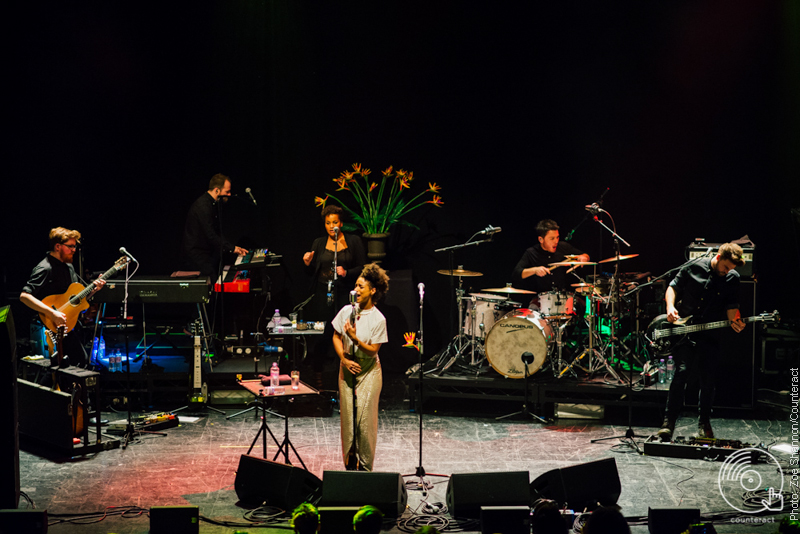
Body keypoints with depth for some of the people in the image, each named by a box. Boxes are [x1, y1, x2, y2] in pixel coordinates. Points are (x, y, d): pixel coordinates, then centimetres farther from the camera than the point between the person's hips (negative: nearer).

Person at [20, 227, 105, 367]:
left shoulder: (68, 266, 16)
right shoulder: (45, 269, -13)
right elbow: (24, 296, -24)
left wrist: (93, 289, 4)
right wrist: (52, 313, -29)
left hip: (70, 325, 9)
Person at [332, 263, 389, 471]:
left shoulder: (378, 319, -11)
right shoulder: (346, 311, 0)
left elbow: (373, 350, -11)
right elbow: (336, 337, 7)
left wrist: (354, 338, -25)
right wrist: (344, 359, -7)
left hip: (368, 371, -4)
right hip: (347, 368, 4)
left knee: (364, 418, -7)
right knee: (347, 417, 5)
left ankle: (365, 466, 3)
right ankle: (350, 463, 17)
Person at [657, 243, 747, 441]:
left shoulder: (732, 278, 2)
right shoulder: (694, 267, -2)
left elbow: (731, 306, 3)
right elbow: (673, 287, 7)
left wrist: (735, 320, -18)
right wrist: (670, 307, -11)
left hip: (710, 335, 2)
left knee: (708, 380, 2)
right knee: (682, 371, -14)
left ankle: (704, 423, 21)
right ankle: (669, 422, -9)